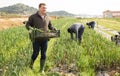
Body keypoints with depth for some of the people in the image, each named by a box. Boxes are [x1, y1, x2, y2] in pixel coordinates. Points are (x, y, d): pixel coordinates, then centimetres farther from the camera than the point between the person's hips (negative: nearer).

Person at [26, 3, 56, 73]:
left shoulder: (47, 17, 10)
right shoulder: (33, 17, -2)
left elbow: (50, 26, 22)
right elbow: (28, 25, 2)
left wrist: (55, 30, 5)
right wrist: (29, 29, -19)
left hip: (45, 39, 3)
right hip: (36, 39, -3)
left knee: (43, 54, 6)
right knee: (35, 53, 3)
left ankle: (42, 69, 18)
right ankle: (31, 65, 31)